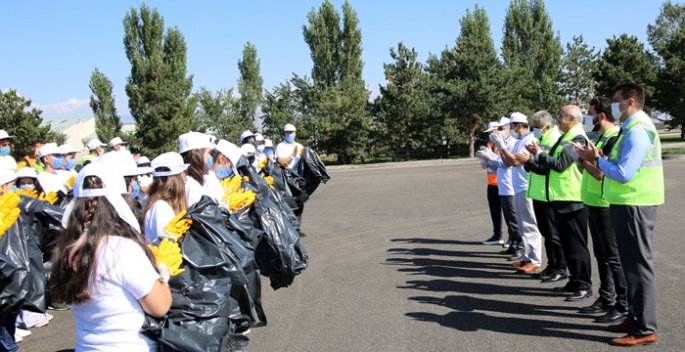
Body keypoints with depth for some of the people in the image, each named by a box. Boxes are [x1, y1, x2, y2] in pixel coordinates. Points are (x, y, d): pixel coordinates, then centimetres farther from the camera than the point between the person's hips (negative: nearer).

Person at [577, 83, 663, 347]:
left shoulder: (637, 132, -18)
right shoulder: (631, 129, 15)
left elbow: (624, 174, -25)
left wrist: (597, 159, -13)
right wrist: (601, 160, 4)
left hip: (634, 206, -11)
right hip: (628, 204, 11)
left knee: (638, 264, -5)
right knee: (632, 263, 17)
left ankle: (646, 329, 3)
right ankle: (636, 318, 27)